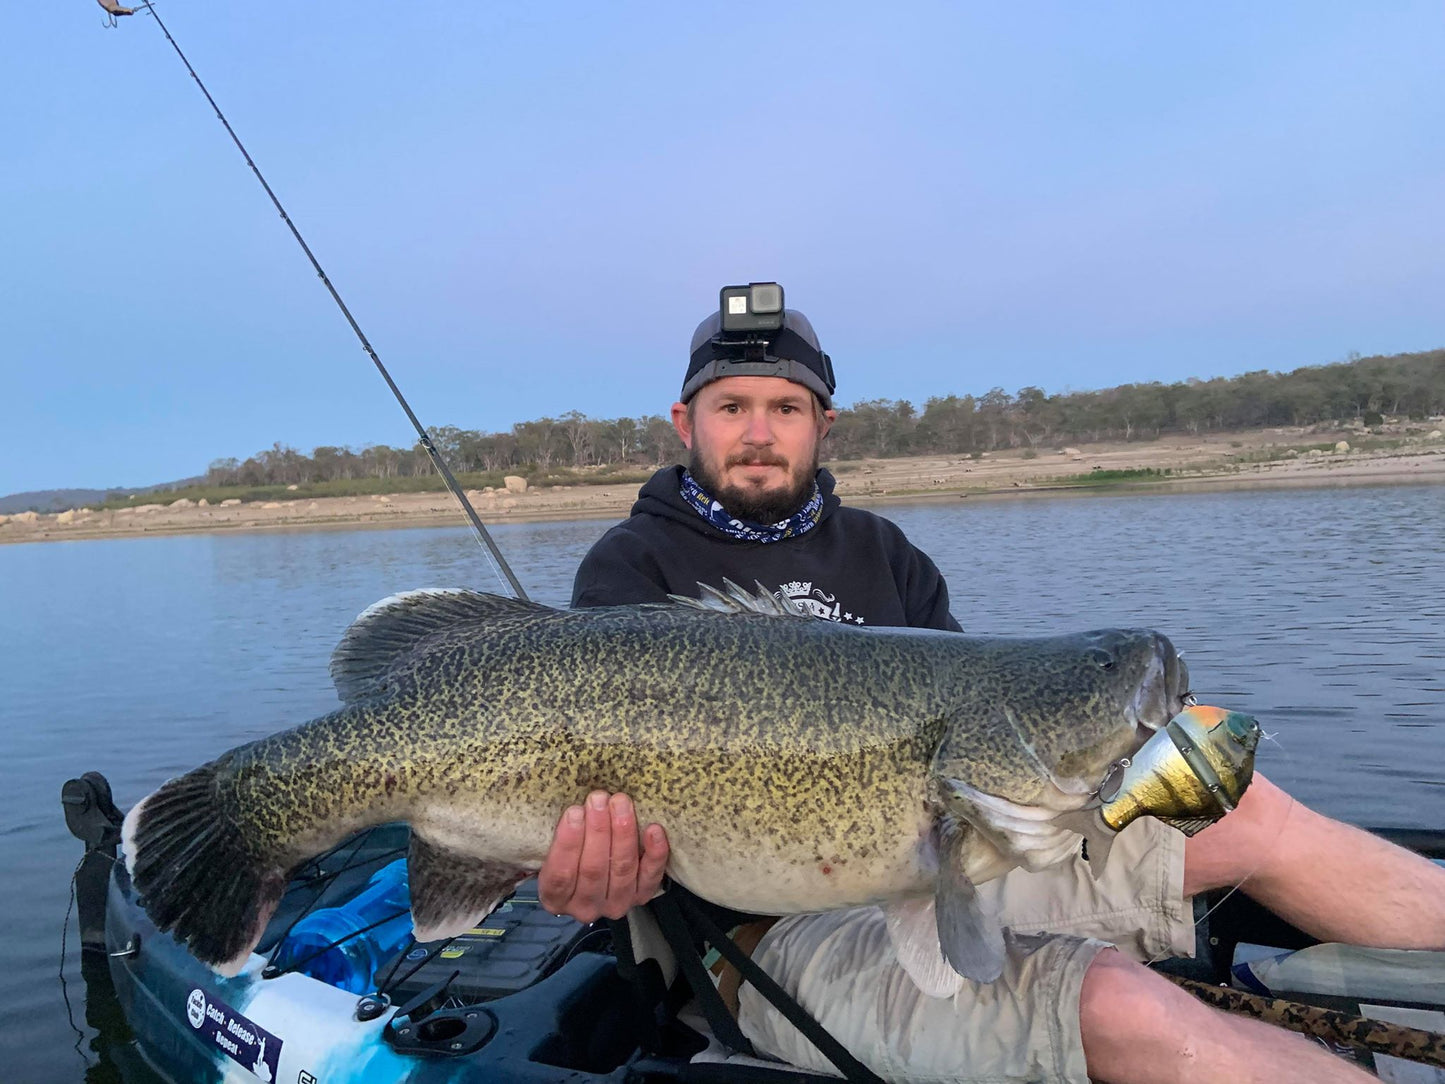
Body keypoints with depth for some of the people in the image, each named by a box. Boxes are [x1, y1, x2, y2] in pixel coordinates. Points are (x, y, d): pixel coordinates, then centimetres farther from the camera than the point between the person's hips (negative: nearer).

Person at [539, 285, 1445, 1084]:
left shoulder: (881, 553, 13)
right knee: (1120, 1007, -29)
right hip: (773, 928, -6)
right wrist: (603, 862, -40)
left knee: (1245, 809, 0)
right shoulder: (633, 567, -3)